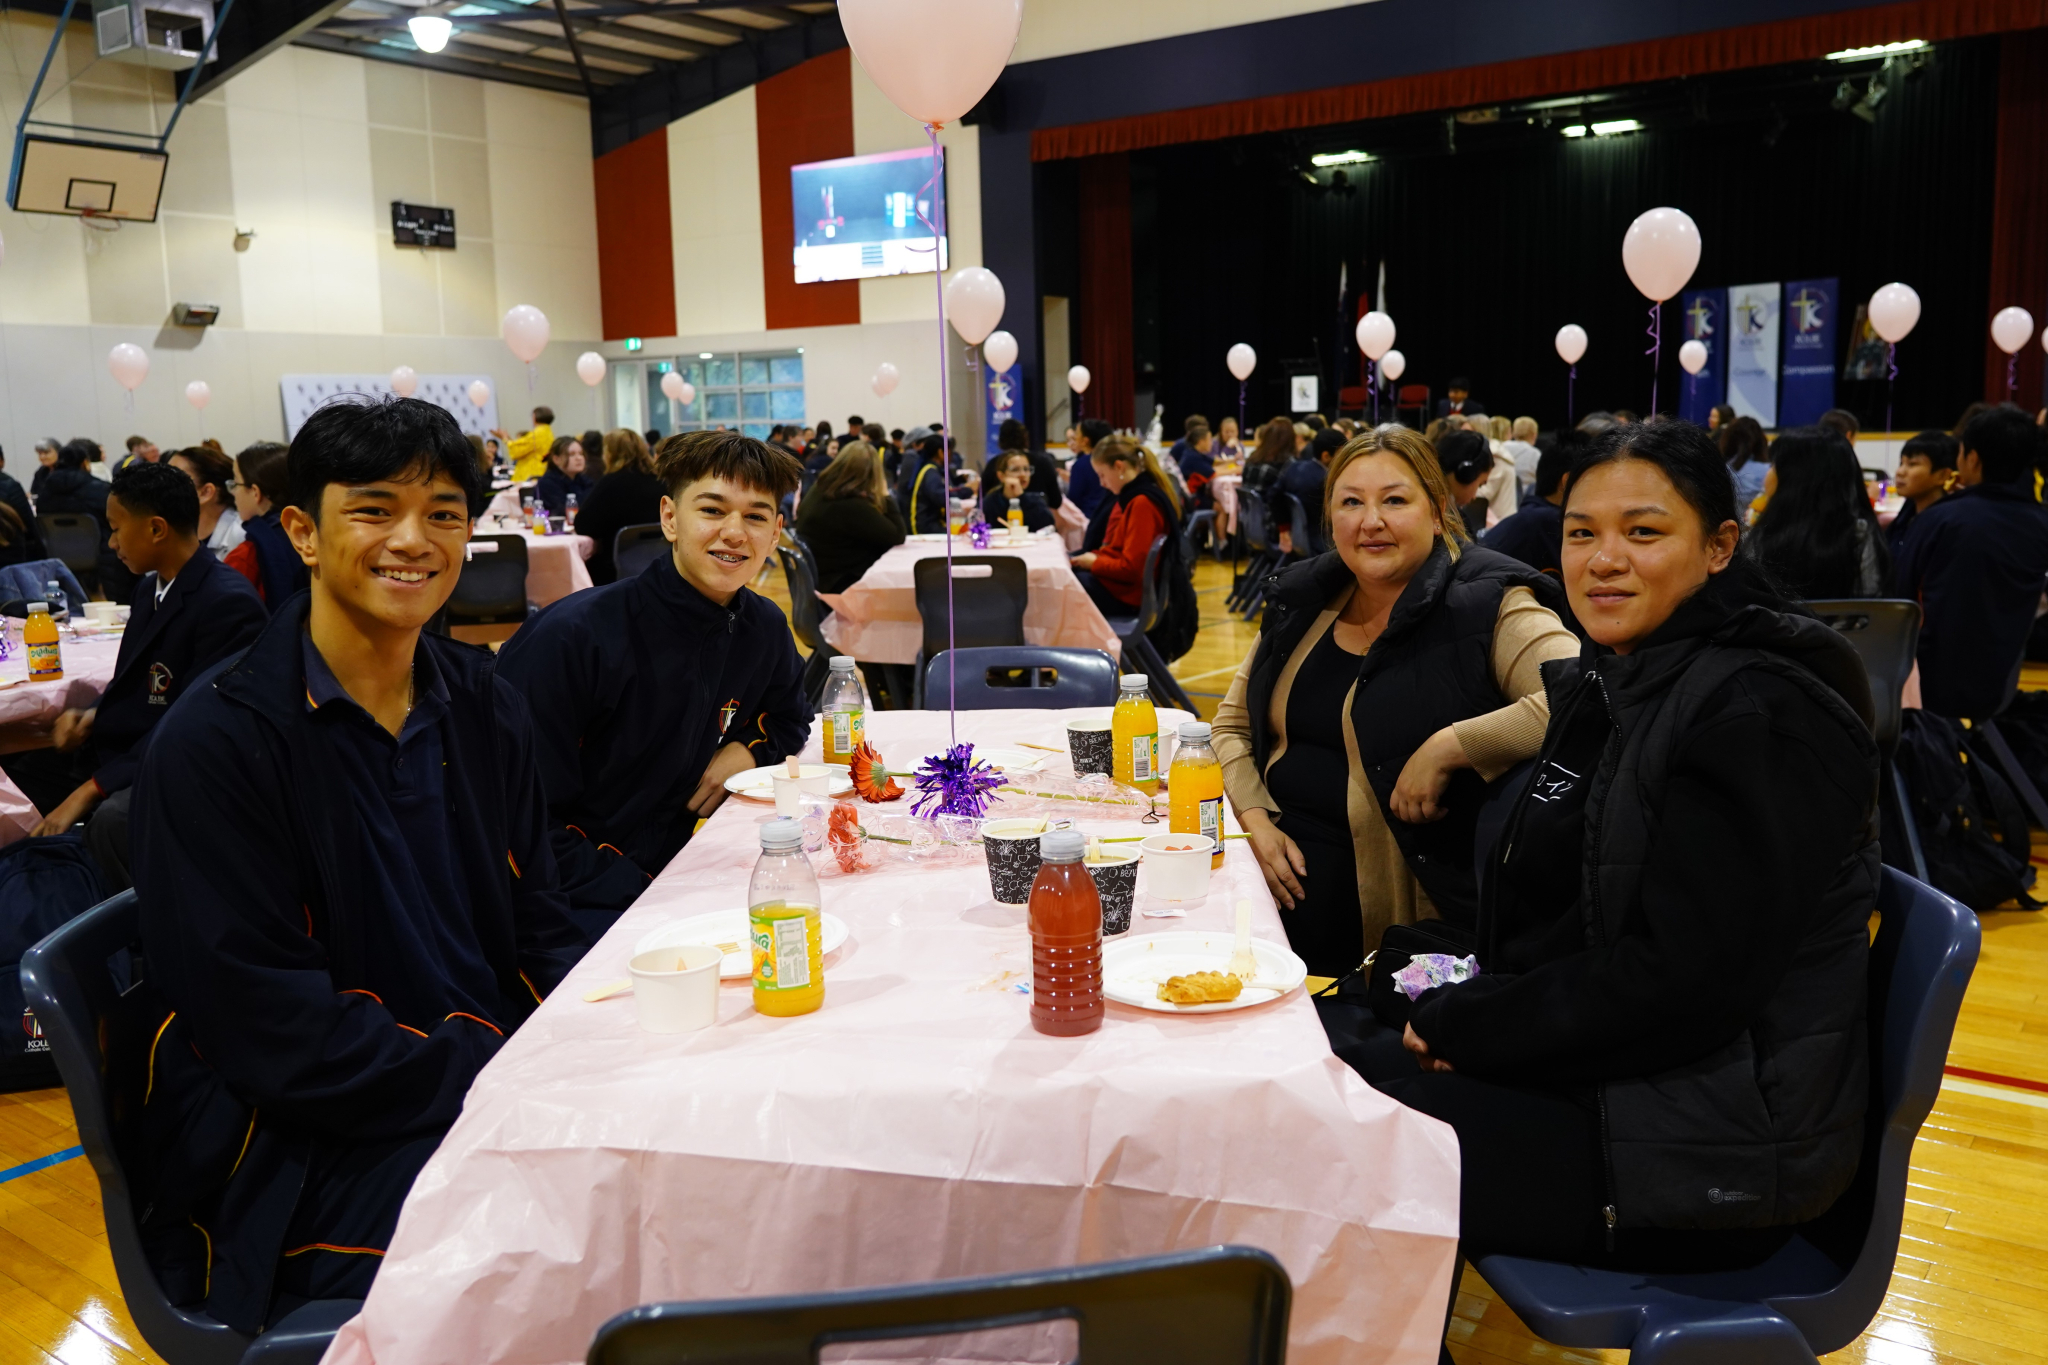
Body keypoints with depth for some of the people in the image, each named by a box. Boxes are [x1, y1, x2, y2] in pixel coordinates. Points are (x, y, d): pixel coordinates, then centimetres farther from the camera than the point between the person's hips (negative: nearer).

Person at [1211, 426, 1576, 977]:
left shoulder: (1488, 607, -10)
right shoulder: (1303, 600, 9)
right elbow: (1232, 724, 16)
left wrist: (1447, 748, -26)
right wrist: (1257, 821, -1)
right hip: (1284, 884, 5)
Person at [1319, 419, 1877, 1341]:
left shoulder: (1758, 714, -19)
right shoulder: (1611, 683, 8)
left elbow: (1678, 983, -24)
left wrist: (1461, 1028, -16)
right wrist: (1458, 1007, -3)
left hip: (1709, 1151, -9)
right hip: (1600, 1066, 9)